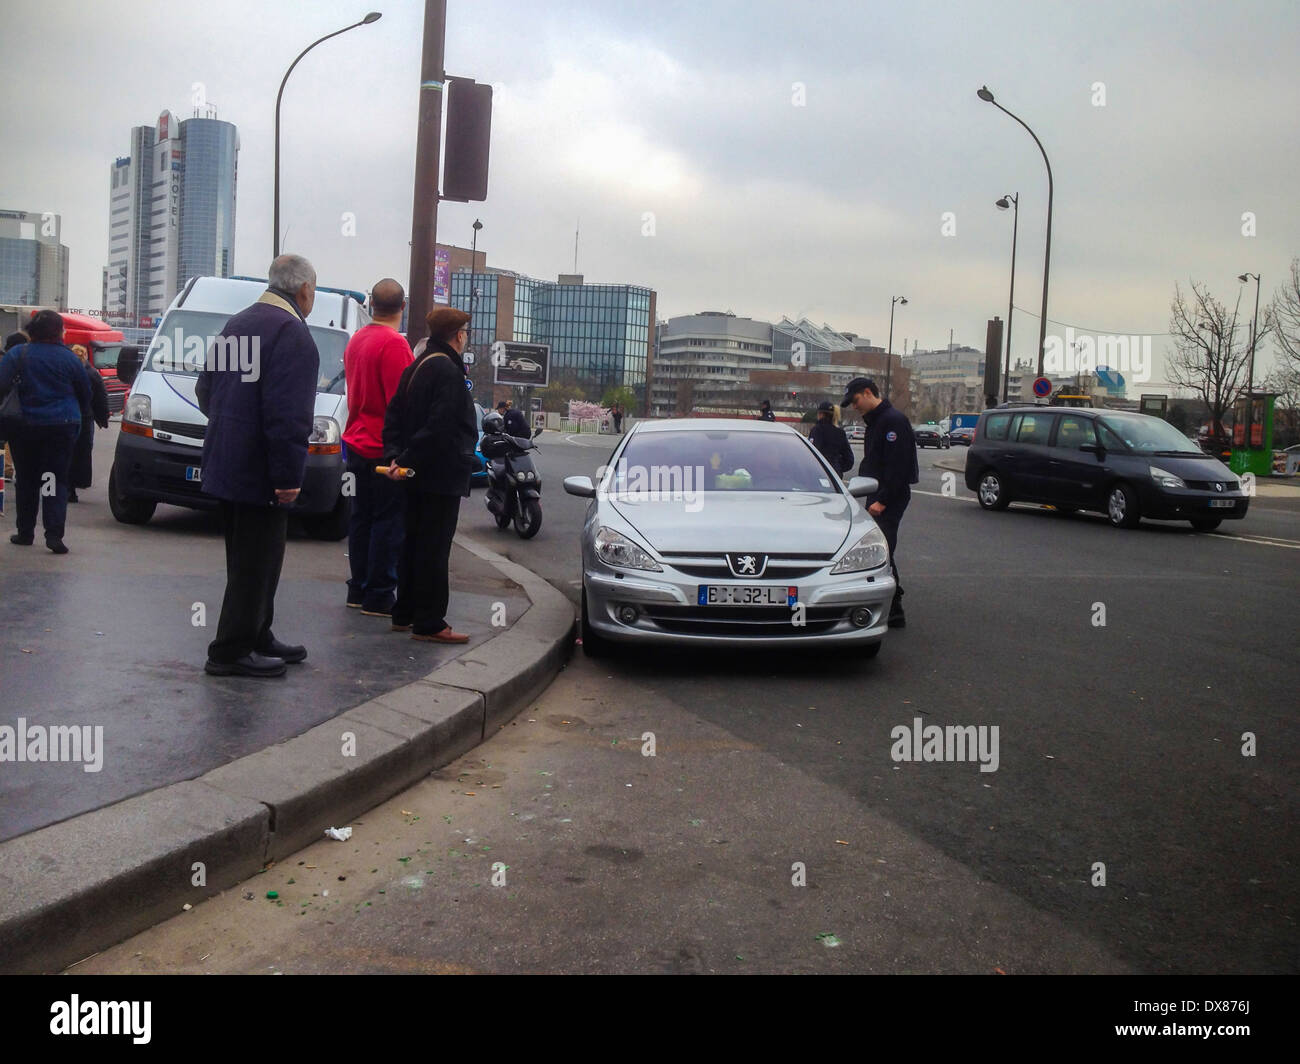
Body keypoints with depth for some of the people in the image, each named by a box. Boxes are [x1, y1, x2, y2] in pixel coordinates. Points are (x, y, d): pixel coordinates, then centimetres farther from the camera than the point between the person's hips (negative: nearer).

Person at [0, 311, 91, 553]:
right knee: (57, 480, 0)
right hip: (62, 425, -1)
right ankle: (54, 533, -12)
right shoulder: (68, 358, -1)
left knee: (26, 480, 13)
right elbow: (85, 391, 9)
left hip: (26, 425, 1)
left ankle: (25, 532, 20)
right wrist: (82, 414, 26)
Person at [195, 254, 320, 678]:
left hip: (225, 465, 10)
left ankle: (256, 638, 29)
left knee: (249, 562, 18)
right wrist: (289, 475, -23)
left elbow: (205, 390, 20)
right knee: (255, 564, -1)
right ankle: (231, 652, 4)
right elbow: (287, 413, -24)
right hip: (259, 473, -10)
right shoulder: (291, 332, -17)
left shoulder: (236, 325, 14)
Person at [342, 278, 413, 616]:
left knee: (361, 518, 14)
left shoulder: (356, 340, 9)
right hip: (386, 447, -8)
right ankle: (379, 597, 2)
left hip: (357, 442, 8)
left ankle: (358, 590, 22)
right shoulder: (394, 344, -17)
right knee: (389, 522, -2)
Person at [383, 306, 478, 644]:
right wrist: (406, 460, -18)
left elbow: (394, 416, 12)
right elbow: (439, 427, -24)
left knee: (413, 544, 15)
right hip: (443, 475, -10)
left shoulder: (415, 368, 14)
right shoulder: (448, 371, -16)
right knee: (434, 550, -5)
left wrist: (395, 456, 1)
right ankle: (429, 624, -1)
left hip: (419, 476, 10)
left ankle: (404, 614, 23)